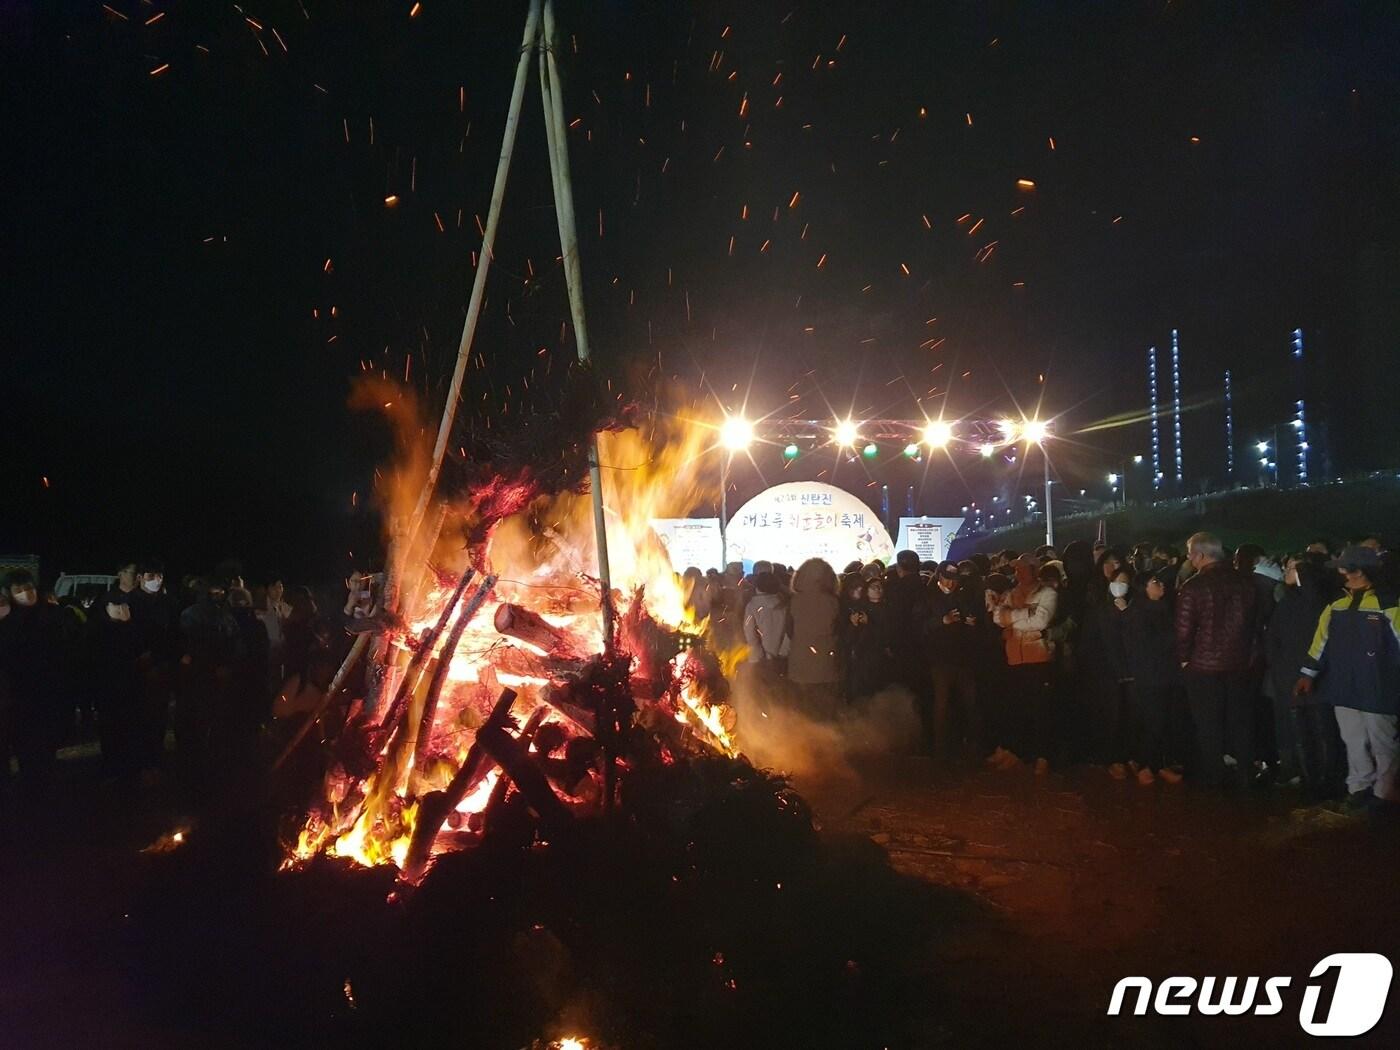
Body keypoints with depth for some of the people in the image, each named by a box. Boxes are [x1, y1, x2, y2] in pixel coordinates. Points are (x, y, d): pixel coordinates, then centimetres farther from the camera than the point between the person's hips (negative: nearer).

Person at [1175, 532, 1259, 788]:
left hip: (1203, 666, -4)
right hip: (1239, 664, 4)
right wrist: (1249, 653, 17)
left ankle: (1212, 777, 15)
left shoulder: (1192, 587, -17)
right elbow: (1254, 622, 7)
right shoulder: (1244, 583, -2)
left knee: (1208, 726, 7)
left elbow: (1184, 630, -17)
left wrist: (1184, 659, -1)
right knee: (1240, 722, 15)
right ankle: (1246, 773, 22)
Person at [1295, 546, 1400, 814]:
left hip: (1377, 690, -5)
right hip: (1344, 690, 5)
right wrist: (1307, 674, 4)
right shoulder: (1335, 608, 8)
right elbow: (1321, 643, 9)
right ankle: (1359, 789, 26)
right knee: (1354, 743, 14)